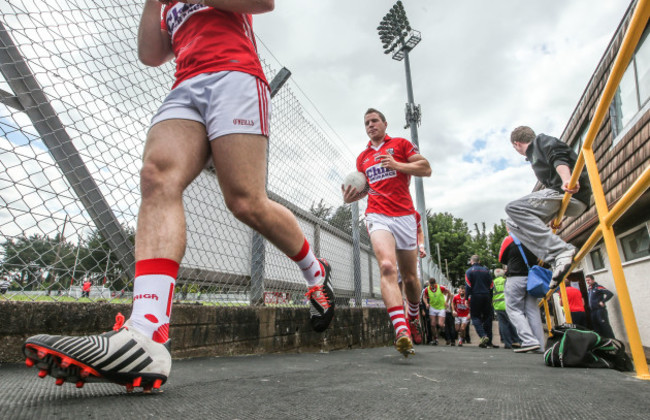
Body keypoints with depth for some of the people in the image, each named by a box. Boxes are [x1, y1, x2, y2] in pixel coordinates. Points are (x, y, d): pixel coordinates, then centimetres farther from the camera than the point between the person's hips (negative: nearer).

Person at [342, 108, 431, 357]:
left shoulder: (401, 144, 10)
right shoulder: (362, 157, 21)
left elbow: (426, 169, 4)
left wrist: (397, 165, -10)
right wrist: (351, 196, 6)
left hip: (404, 216, -1)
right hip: (377, 216, 1)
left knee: (409, 277, 7)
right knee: (387, 266, -25)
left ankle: (413, 319, 37)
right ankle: (402, 333, -34)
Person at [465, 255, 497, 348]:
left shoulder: (469, 271, 0)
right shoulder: (486, 270, 12)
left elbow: (468, 286, -8)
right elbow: (491, 286, 12)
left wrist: (467, 299, -4)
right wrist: (490, 299, 17)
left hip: (475, 296, -4)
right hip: (487, 296, 4)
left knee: (475, 317, 2)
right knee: (487, 318, 9)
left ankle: (483, 336, -18)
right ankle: (489, 341, 9)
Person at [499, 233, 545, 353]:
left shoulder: (509, 239, -5)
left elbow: (502, 260, 5)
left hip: (516, 278, -5)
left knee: (514, 310, 1)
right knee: (533, 311, 7)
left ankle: (529, 341, -12)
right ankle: (539, 345, 8)